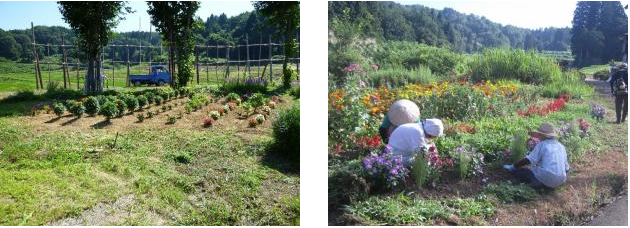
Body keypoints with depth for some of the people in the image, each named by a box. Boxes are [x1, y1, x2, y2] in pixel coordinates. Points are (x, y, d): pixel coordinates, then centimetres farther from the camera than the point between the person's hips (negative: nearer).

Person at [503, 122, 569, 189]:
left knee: (518, 171, 4)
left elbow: (528, 160, -9)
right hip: (560, 181, 7)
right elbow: (566, 168, 18)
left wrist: (513, 167, 1)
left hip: (545, 179, -7)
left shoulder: (541, 144, -2)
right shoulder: (561, 146, 15)